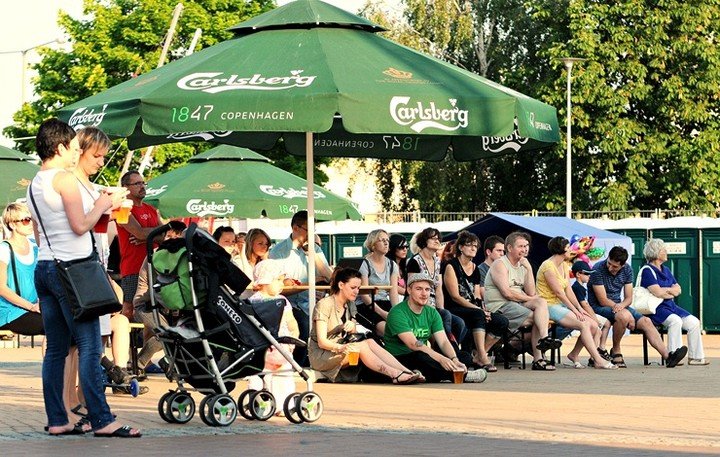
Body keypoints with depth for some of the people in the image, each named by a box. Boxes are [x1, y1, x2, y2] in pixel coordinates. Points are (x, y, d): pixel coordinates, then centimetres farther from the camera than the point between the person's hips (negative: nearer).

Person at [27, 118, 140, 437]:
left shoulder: (35, 184, 17)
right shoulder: (64, 178, -10)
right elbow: (80, 225, -16)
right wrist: (103, 203, 1)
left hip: (44, 267, 9)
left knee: (55, 348, 8)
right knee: (89, 346, -9)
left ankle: (56, 421, 6)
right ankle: (102, 420, -12)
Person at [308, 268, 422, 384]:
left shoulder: (350, 305, 11)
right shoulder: (324, 305, -13)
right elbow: (322, 342, -20)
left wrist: (352, 327, -22)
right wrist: (341, 348, -40)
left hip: (338, 350, 6)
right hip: (320, 355, -6)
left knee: (370, 342, -22)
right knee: (362, 346, -30)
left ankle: (407, 373, -35)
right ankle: (395, 375, -41)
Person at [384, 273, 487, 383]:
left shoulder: (432, 313, 8)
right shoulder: (397, 313, -14)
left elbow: (443, 341, -3)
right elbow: (413, 344, -26)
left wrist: (454, 360, -25)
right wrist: (440, 359, -36)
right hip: (399, 359, -8)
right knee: (420, 357, -39)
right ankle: (463, 375, -31)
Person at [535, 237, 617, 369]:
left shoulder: (564, 266, 15)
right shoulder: (548, 266, -13)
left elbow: (568, 290, 9)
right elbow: (559, 292, -16)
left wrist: (580, 308, -4)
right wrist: (574, 310, -16)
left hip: (561, 305, 9)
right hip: (549, 305, -9)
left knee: (594, 325, -7)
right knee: (584, 325, -24)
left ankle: (574, 355, 6)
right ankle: (598, 361, -23)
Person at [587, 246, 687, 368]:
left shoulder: (627, 270, 2)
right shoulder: (598, 270, -17)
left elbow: (629, 298, 3)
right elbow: (603, 301, -17)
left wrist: (622, 305, -20)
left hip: (618, 306, 6)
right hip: (599, 308, -6)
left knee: (646, 321, -13)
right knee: (624, 315, -36)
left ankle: (668, 356, -21)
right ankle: (616, 351, -16)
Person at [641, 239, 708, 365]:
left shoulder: (666, 270, 19)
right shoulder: (647, 271, -8)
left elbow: (678, 290, 12)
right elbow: (658, 292, -19)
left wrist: (665, 290, -9)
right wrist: (672, 292, -2)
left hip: (670, 306, 8)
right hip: (655, 309, -8)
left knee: (694, 322, -7)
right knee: (675, 321, -33)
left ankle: (695, 357, -2)